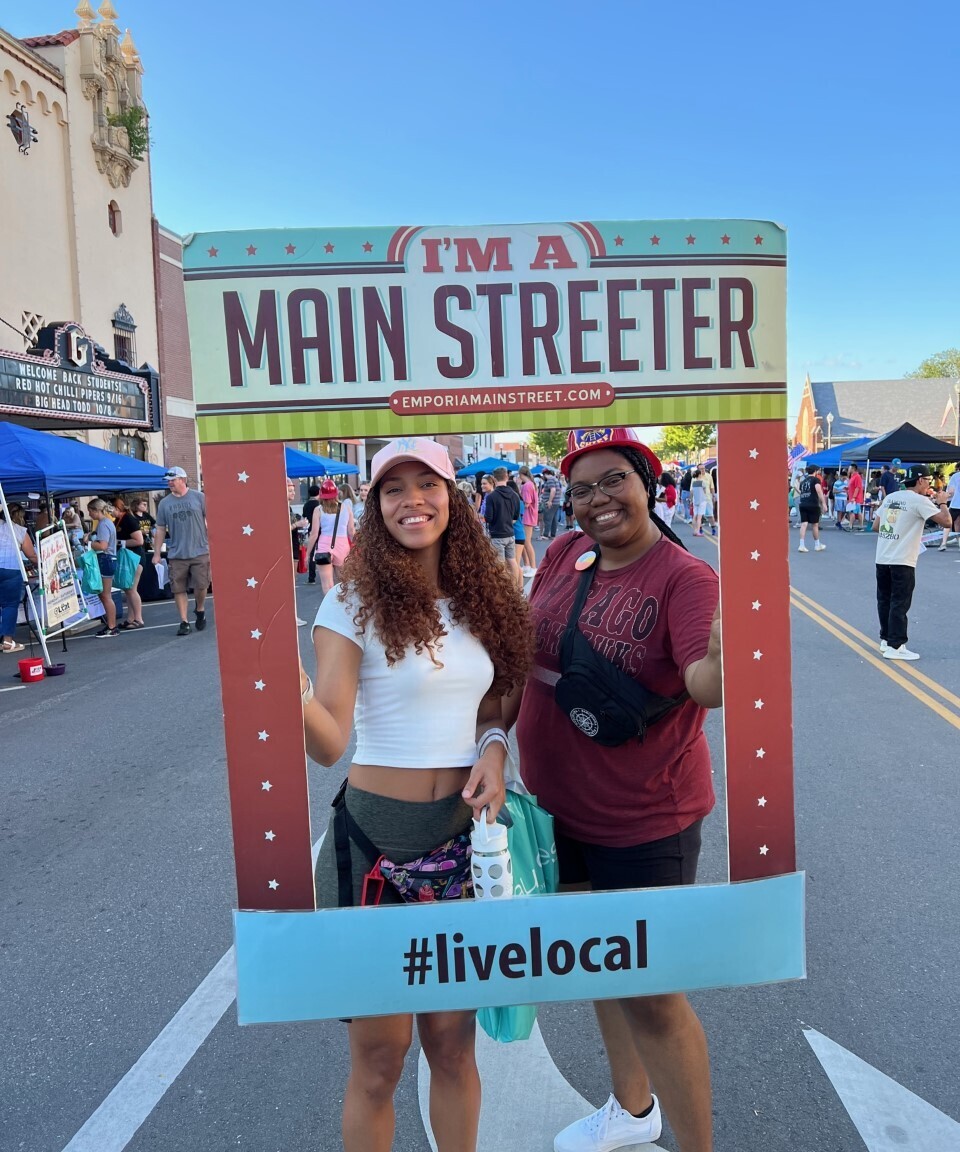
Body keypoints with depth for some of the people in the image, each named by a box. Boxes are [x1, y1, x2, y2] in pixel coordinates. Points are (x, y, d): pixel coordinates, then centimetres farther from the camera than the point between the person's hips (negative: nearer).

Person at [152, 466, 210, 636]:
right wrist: (157, 553, 5)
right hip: (176, 554, 2)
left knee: (201, 586, -3)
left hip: (200, 552, -2)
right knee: (179, 589, 2)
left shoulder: (199, 497, 1)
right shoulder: (164, 503, 7)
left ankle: (200, 611, 25)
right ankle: (184, 622, 10)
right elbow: (160, 530, 10)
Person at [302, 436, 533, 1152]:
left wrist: (494, 744, -4)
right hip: (376, 835, -4)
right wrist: (290, 686, -37)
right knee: (379, 1054, 10)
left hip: (465, 835, 4)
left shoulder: (481, 600, 4)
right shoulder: (355, 603, -10)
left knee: (453, 1040, 18)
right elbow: (330, 741, -17)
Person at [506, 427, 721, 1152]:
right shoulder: (564, 554, -4)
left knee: (650, 995, 7)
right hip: (556, 806, 7)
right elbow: (527, 654, 6)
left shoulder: (685, 578, -20)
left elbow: (706, 686, -36)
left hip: (644, 821, -6)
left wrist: (721, 662, -56)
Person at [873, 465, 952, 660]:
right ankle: (895, 647, 0)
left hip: (882, 559, 7)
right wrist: (942, 502, 4)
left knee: (884, 601, 15)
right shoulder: (919, 500, -9)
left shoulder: (891, 497, 11)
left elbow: (875, 527, 14)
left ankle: (886, 639, 25)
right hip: (902, 562, -7)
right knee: (899, 604, -2)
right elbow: (946, 521, -14)